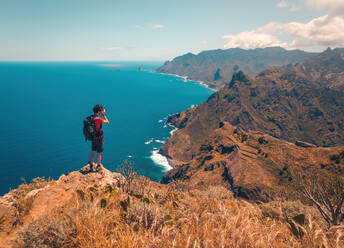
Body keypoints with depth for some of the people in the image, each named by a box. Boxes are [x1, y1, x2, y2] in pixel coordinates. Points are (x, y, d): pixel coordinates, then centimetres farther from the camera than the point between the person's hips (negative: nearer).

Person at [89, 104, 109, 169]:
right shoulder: (98, 119, -25)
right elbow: (107, 122, -13)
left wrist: (102, 115, 9)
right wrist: (103, 115, -8)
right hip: (99, 138, -8)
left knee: (93, 151, 21)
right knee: (99, 152, 6)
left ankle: (91, 164, 34)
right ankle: (98, 166, 17)